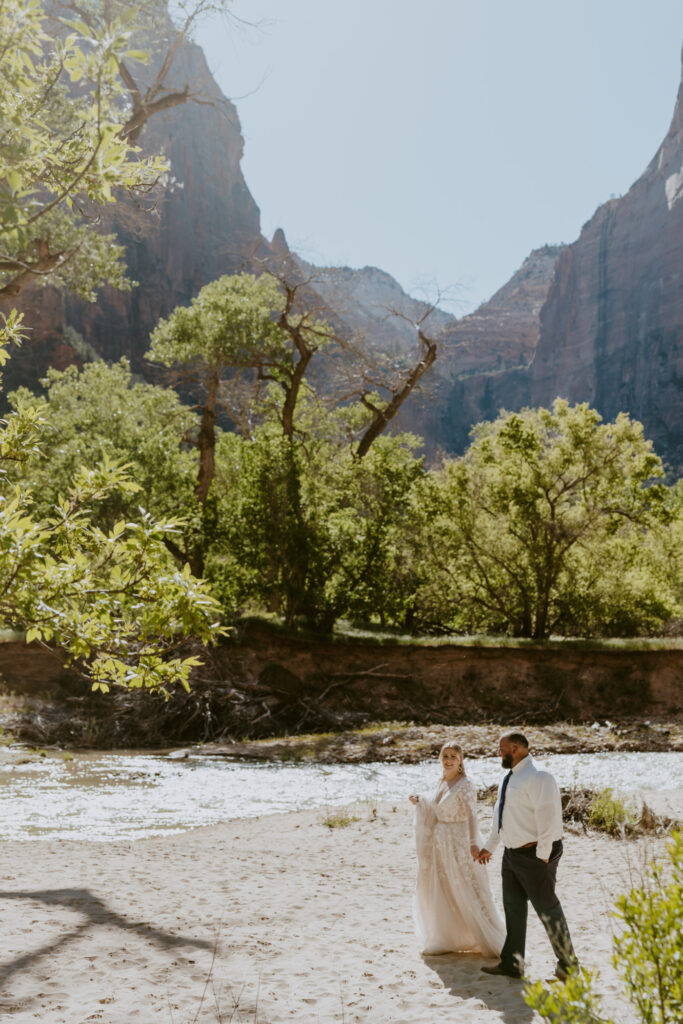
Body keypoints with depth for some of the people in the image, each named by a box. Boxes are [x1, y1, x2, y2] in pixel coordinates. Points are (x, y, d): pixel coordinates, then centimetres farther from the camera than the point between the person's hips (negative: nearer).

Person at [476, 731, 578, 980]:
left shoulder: (537, 777, -19)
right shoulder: (509, 778, 12)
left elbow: (548, 817, -23)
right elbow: (500, 813, 22)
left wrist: (542, 855, -22)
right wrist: (489, 847, 27)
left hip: (534, 855, -9)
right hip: (512, 854, 9)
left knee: (547, 909, 1)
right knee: (513, 908, 15)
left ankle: (567, 965, 14)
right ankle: (511, 963, 25)